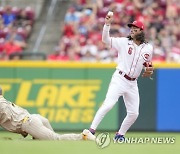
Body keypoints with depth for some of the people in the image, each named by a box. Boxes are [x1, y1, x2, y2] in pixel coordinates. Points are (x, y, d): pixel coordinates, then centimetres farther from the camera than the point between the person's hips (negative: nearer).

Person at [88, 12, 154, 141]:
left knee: (134, 113, 4)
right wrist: (107, 24, -24)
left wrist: (149, 70, -1)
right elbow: (105, 39, -10)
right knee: (108, 104, -22)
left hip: (133, 83, 5)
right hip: (119, 79, -5)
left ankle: (120, 135, 23)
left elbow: (147, 63, 21)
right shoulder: (124, 42, -2)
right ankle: (92, 130, -21)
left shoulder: (148, 48, 7)